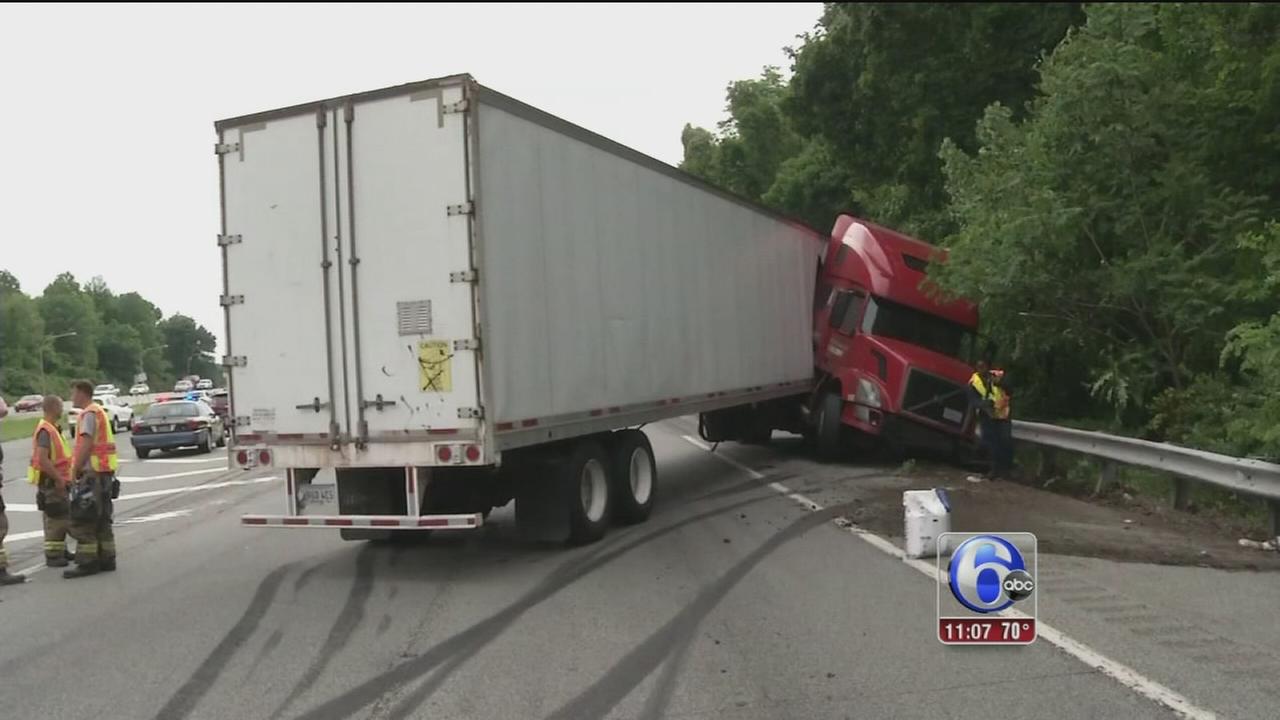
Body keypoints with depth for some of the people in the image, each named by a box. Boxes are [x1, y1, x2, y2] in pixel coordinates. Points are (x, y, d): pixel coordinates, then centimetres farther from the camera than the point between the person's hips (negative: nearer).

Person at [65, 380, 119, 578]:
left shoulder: (89, 414, -12)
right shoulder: (99, 412, 19)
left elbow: (86, 445, -20)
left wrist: (74, 472, -16)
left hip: (92, 473, -10)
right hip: (104, 473, 10)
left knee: (82, 520, -7)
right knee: (101, 520, 14)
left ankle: (88, 563, -6)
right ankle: (106, 560, 18)